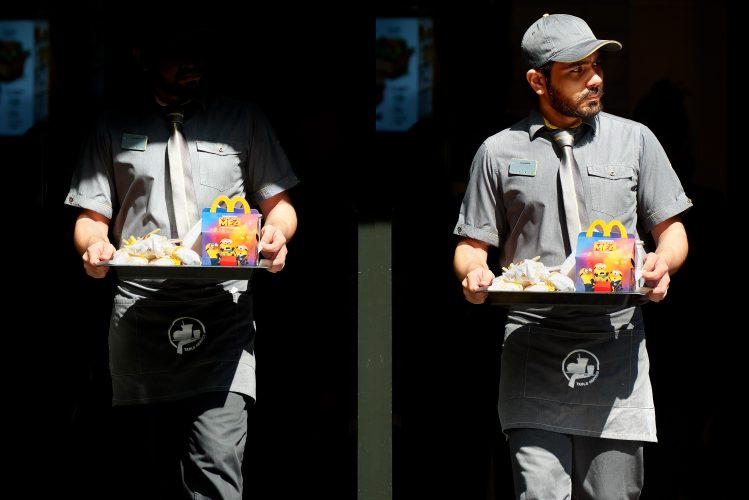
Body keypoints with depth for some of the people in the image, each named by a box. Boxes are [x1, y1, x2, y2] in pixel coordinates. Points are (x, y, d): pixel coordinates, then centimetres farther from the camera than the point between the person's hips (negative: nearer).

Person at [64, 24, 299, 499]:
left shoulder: (245, 120, 13)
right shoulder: (115, 127, 15)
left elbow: (280, 204, 15)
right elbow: (92, 216, 14)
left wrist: (277, 233, -8)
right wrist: (94, 245, -9)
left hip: (222, 313, -1)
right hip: (140, 314, 1)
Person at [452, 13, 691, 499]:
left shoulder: (634, 139, 13)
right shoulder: (499, 152, 10)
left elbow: (673, 231, 15)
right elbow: (472, 244, 14)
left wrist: (662, 263, -8)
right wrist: (474, 273, -9)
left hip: (615, 346, 1)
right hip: (533, 348, -1)